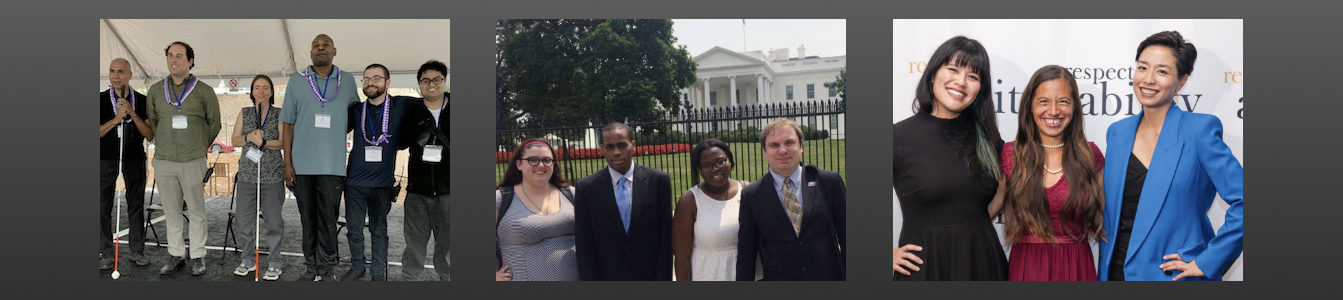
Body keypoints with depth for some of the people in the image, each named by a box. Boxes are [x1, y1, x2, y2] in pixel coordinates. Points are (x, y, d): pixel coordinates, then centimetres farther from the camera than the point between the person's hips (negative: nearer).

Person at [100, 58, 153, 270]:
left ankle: (136, 251, 11)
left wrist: (132, 113, -16)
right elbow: (97, 134, -6)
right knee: (103, 206, -1)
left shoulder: (142, 101, 1)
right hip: (106, 159, -1)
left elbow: (150, 135, -4)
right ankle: (106, 254, 5)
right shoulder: (101, 100, -2)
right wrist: (115, 119, -20)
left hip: (134, 159, 1)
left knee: (136, 205, 3)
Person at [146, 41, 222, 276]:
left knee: (196, 211, 2)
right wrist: (165, 144, 12)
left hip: (193, 161, -3)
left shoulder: (204, 91, 0)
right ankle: (176, 256, 17)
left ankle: (198, 257, 10)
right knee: (171, 211, 9)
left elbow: (214, 124, 7)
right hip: (163, 160, 3)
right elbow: (151, 122, 16)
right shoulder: (155, 91, 8)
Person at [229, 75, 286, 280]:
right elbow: (235, 140, 8)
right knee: (243, 219, 3)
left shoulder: (279, 114, 3)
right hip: (247, 173, 3)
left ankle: (274, 263, 7)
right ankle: (247, 260, 17)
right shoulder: (244, 113, 12)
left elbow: (284, 141, -5)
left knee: (274, 220, -2)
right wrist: (249, 137, -11)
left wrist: (264, 142, -20)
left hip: (272, 175, -3)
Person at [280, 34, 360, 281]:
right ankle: (311, 268, 16)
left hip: (333, 165, -1)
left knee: (328, 219, 0)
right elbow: (288, 124, 4)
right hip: (302, 165, 1)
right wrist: (287, 163, 0)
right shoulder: (296, 81, 5)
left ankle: (327, 269, 7)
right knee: (308, 219, 7)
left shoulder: (347, 81, 6)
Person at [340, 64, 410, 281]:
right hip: (354, 181, 2)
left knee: (379, 230, 9)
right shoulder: (356, 110, 4)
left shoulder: (401, 107, -5)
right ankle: (357, 267, 23)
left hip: (383, 182, -2)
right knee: (354, 229, 8)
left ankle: (379, 272, 19)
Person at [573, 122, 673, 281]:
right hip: (606, 277, 0)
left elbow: (665, 239, 0)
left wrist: (662, 280, -5)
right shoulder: (586, 188, -1)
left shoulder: (658, 180, -1)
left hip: (650, 279, 0)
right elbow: (584, 246, -1)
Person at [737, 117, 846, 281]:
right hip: (777, 277, 0)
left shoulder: (830, 182, -1)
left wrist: (846, 276, -1)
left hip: (829, 275, 1)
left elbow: (845, 236, 2)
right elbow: (745, 254, 1)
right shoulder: (751, 196, -2)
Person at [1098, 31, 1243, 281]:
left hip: (1172, 274, -5)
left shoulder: (1199, 129, -9)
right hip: (1116, 272, 5)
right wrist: (1105, 270, 9)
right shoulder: (1117, 132, 6)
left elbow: (1241, 201, -15)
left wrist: (1206, 262, -14)